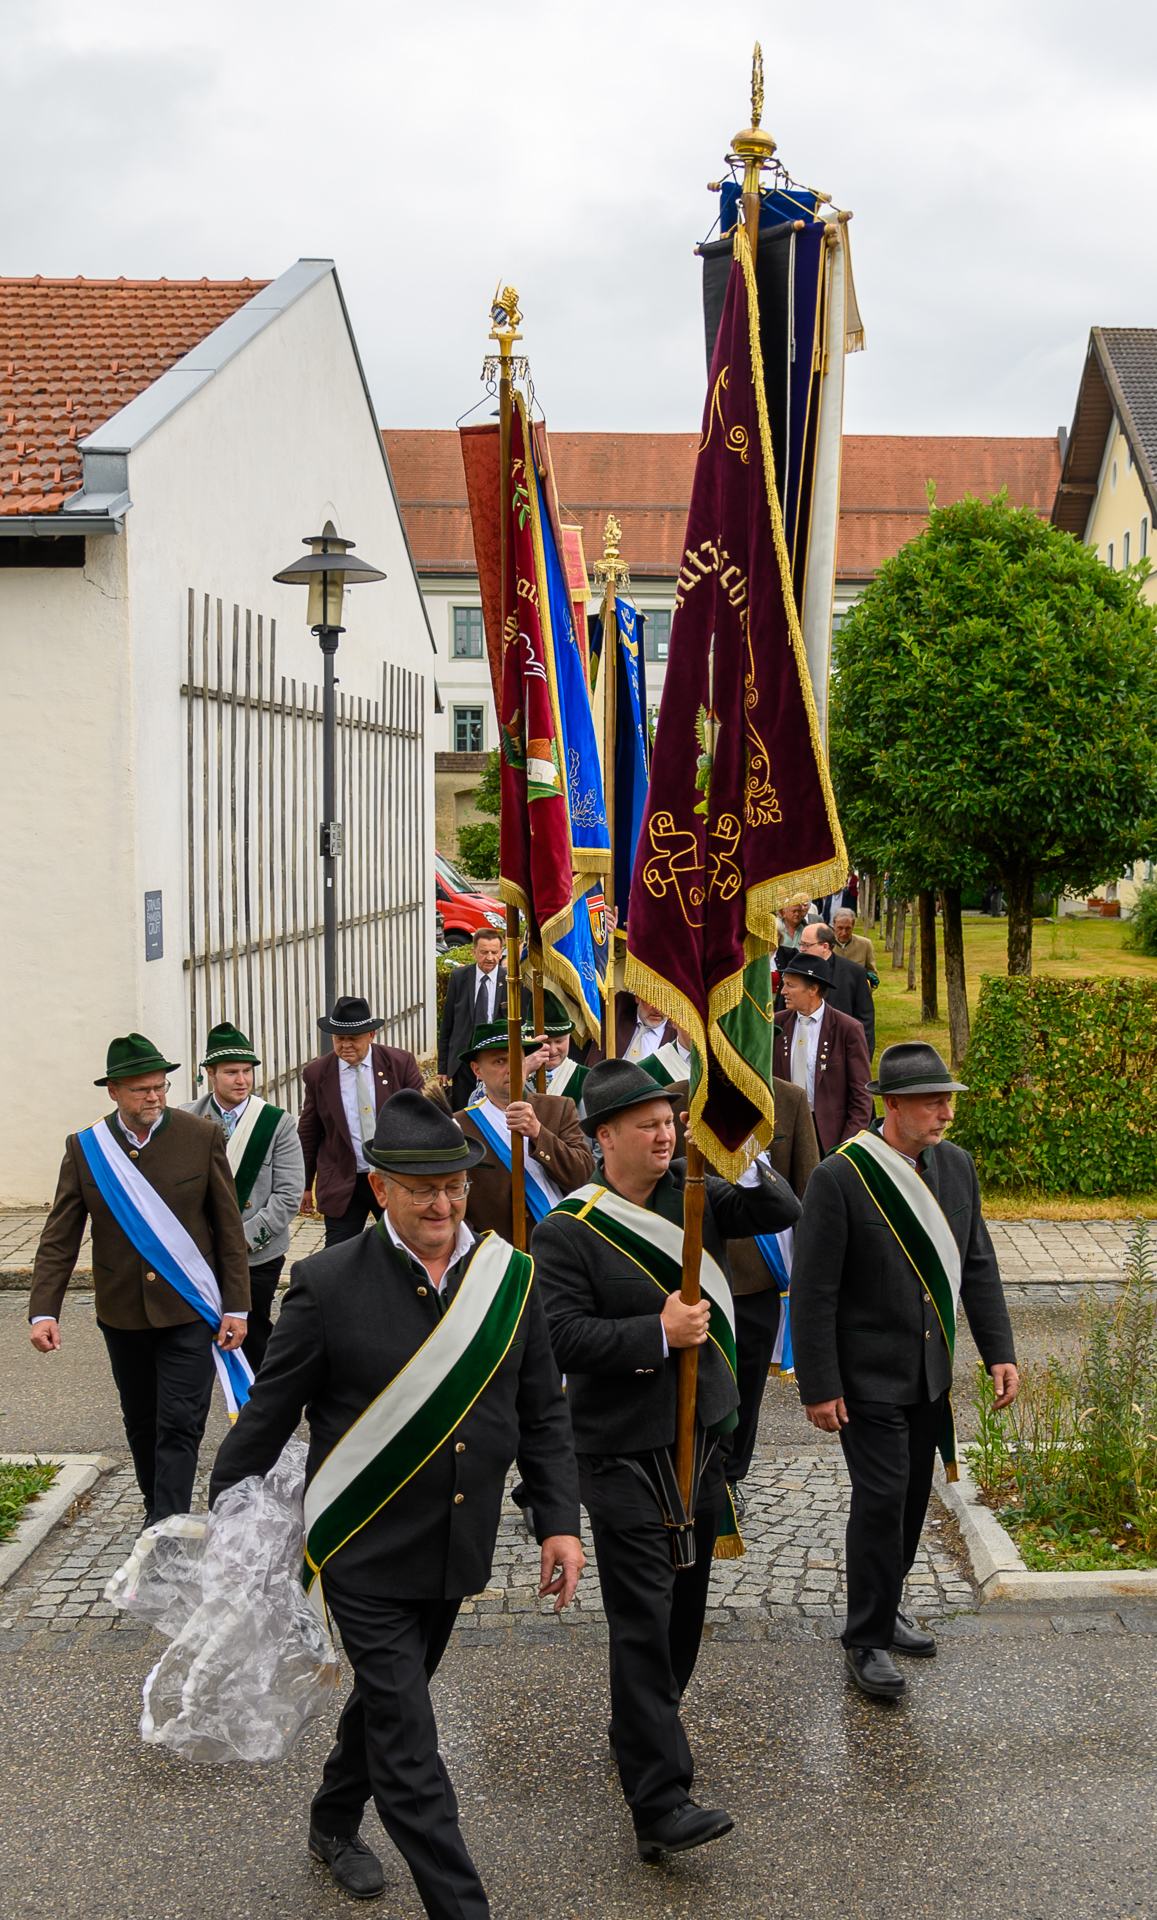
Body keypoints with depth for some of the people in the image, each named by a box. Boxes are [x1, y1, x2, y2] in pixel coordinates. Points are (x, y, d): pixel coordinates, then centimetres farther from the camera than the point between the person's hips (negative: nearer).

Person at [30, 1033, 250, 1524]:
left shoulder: (202, 1138, -5)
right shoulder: (84, 1148, -2)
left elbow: (229, 1229, -1)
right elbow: (59, 1238, 0)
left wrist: (236, 1306, -4)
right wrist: (43, 1311, -10)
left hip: (188, 1310, -2)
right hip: (123, 1313, 3)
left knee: (179, 1425, -7)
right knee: (141, 1423, 16)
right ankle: (157, 1511, 35)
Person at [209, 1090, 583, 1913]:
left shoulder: (511, 1276, -4)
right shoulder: (329, 1285, -16)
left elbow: (543, 1410, 4)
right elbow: (267, 1416, -6)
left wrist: (560, 1521, -1)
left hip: (457, 1551, 5)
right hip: (366, 1555, -5)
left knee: (389, 1698, 25)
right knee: (407, 1741, -5)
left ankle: (335, 1824, 50)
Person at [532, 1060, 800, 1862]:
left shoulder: (691, 1194, 6)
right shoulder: (567, 1232, -11)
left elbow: (783, 1214, 5)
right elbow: (562, 1336, -18)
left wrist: (745, 1165, -12)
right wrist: (656, 1332, -25)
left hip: (702, 1436, 7)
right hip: (623, 1451, -6)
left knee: (686, 1603, 18)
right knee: (643, 1620, -9)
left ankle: (642, 1735, 39)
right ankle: (660, 1803, -10)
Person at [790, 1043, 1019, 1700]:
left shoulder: (956, 1165, 2)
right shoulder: (840, 1178, -18)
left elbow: (979, 1266, 11)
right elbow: (812, 1293, -15)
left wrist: (1000, 1350, 4)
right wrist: (819, 1387, -15)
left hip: (931, 1373, 6)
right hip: (869, 1374, -6)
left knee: (914, 1493, 15)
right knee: (881, 1498, -5)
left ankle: (885, 1606, 34)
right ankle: (868, 1640, 10)